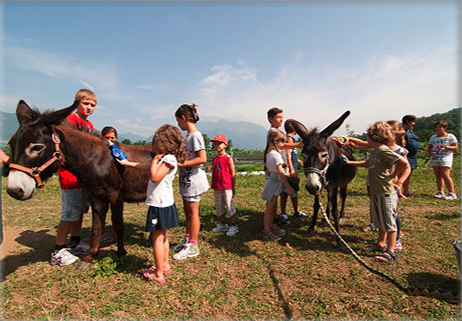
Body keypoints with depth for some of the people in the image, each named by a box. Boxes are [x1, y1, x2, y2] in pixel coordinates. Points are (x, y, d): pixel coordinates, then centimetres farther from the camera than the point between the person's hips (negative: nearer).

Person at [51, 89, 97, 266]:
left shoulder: (89, 125, 15)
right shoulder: (70, 120, -10)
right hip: (70, 174, -8)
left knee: (80, 211, 16)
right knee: (70, 213, -2)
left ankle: (75, 243, 30)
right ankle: (58, 251, 13)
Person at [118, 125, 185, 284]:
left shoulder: (169, 159, -18)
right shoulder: (163, 158, 12)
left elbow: (155, 177, -26)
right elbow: (144, 166, 22)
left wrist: (155, 160, -15)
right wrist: (127, 163, 24)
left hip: (161, 205, -10)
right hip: (162, 204, 10)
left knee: (157, 239, 1)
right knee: (162, 237, 20)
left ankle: (158, 274, 13)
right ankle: (165, 265, 35)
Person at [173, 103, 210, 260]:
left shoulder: (195, 135, -17)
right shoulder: (188, 135, 11)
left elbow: (202, 159, -24)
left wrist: (182, 164, -23)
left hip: (193, 179, -9)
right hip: (186, 179, 9)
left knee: (192, 212, 3)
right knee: (187, 211, 19)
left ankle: (193, 246, 17)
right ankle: (187, 240, 35)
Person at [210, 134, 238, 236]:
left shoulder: (228, 158, -7)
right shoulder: (214, 159, 8)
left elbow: (233, 174, -5)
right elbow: (213, 173, 12)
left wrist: (234, 187, -5)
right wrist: (213, 186, 12)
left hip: (227, 187, -6)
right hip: (217, 188, 6)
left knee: (230, 206, 2)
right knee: (219, 207, 14)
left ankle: (233, 226, 14)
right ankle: (223, 225, 29)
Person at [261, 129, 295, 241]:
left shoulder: (269, 152, 7)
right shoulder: (276, 154, -21)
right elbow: (280, 173, -21)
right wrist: (289, 187, -18)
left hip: (272, 180, 9)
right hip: (275, 182, -9)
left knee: (273, 206, 20)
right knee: (270, 208, 1)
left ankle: (272, 226, 35)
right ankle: (266, 232, 13)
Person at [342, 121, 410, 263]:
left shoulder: (383, 150, -18)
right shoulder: (374, 151, 11)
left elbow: (404, 162, -27)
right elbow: (367, 163, 28)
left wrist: (392, 176, -16)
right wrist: (348, 162, 31)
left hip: (386, 192, -9)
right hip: (376, 192, 9)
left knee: (389, 222, 2)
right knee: (380, 221, 20)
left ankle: (391, 251, 12)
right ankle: (381, 244, 35)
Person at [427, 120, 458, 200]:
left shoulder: (450, 136, 4)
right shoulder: (433, 137, 16)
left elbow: (455, 147, 1)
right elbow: (429, 147, 18)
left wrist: (446, 147, -17)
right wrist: (430, 151, -3)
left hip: (445, 158, -5)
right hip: (435, 158, 5)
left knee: (445, 175, -14)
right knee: (438, 175, 4)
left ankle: (452, 193, -9)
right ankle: (441, 192, 9)